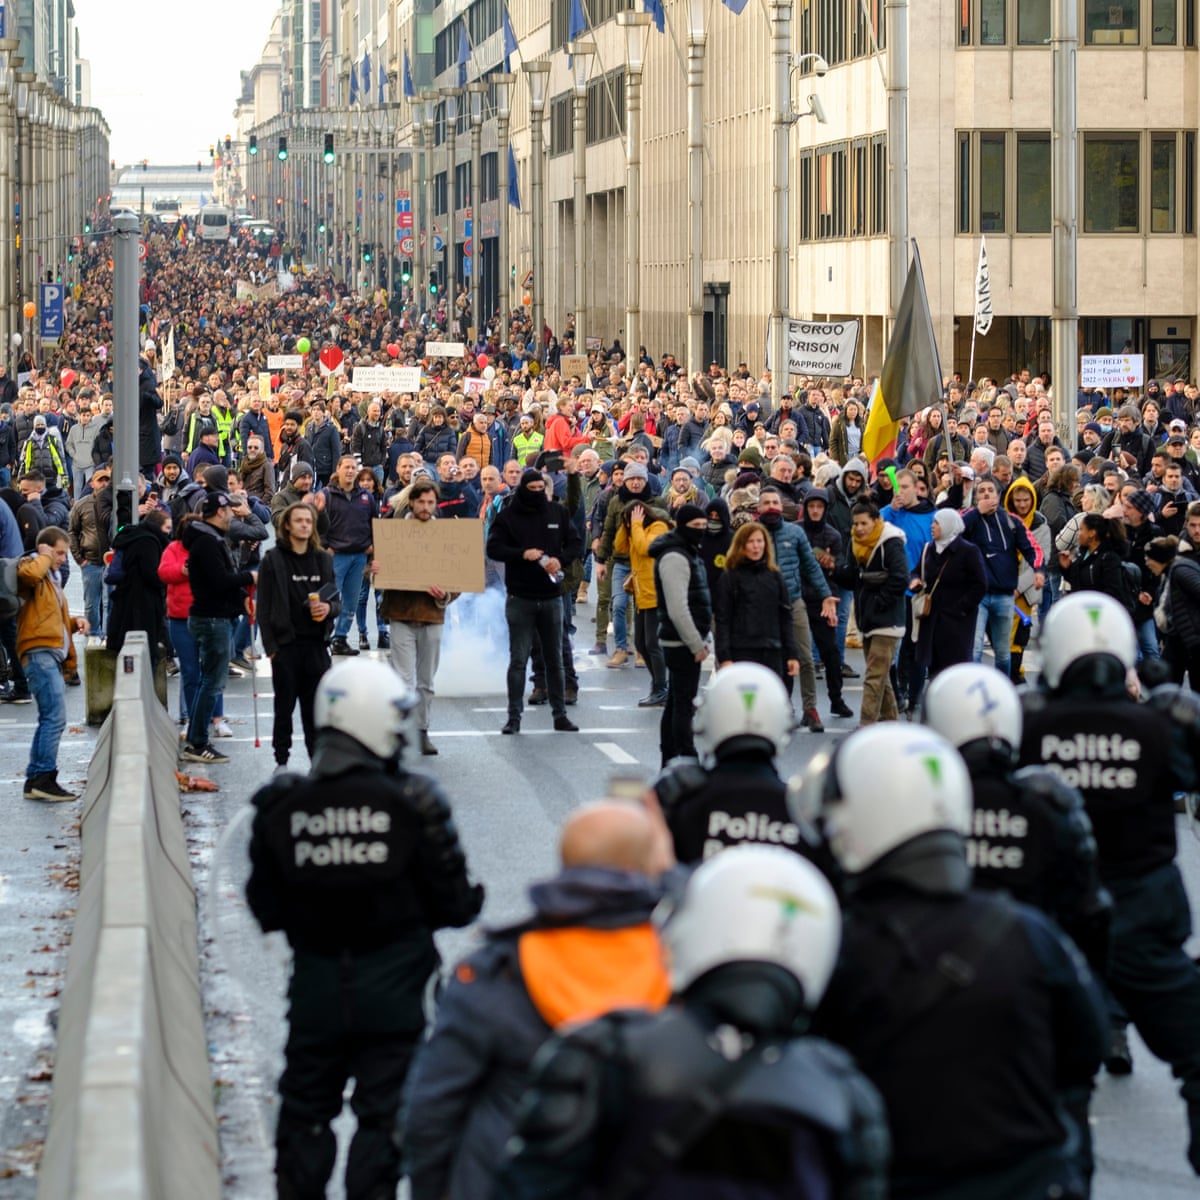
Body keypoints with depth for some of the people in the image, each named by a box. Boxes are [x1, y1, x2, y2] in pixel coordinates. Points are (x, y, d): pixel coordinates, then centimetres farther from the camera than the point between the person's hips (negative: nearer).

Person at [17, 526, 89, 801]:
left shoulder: (52, 576, 27)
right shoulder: (32, 568, -2)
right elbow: (28, 573, -29)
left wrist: (74, 622, 15)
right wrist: (44, 556, -11)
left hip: (53, 655, 10)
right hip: (39, 652, -10)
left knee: (50, 719, 11)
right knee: (55, 717, -16)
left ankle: (35, 780, 15)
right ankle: (44, 777, -18)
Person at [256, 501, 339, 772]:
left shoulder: (323, 559, 11)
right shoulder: (272, 560, -1)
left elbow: (337, 599, 17)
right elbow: (264, 607, -2)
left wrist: (329, 608, -8)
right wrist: (270, 646, -9)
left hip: (316, 645, 3)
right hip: (286, 644, -3)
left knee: (315, 708, 5)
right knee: (284, 706, 4)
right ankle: (281, 760, 12)